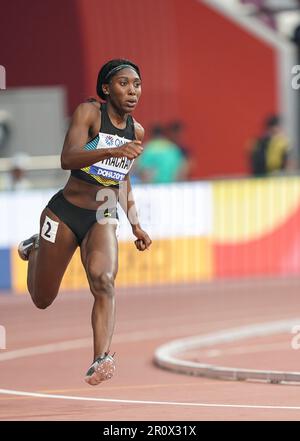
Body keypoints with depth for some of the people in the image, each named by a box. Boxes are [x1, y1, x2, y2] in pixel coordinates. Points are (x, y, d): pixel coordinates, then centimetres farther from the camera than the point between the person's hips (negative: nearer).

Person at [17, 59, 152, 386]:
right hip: (64, 212, -3)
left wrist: (135, 224, 16)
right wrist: (112, 151, -41)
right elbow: (67, 158, -27)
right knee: (42, 300, 12)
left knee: (104, 280, -28)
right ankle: (35, 249, 46)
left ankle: (101, 359, -41)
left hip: (103, 219, 3)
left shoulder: (137, 131, 7)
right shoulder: (89, 113, -11)